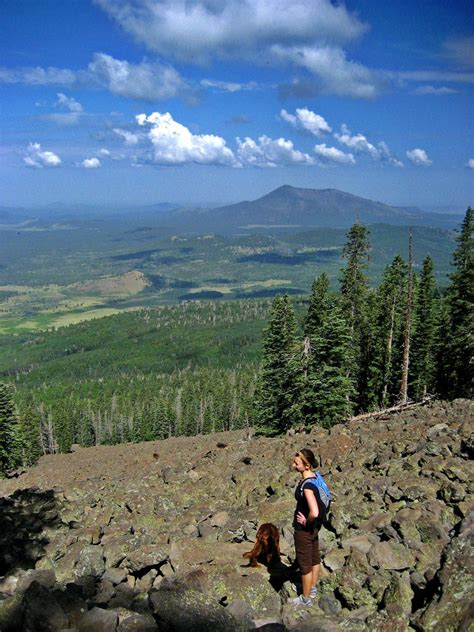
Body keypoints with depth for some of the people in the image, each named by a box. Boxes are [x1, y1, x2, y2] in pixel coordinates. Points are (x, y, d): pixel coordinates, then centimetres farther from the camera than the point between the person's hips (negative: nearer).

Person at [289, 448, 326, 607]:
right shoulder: (313, 476, -4)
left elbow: (314, 512, -42)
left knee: (305, 564, 10)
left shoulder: (307, 485, -32)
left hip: (305, 529, -9)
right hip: (315, 526, 9)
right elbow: (319, 499, 15)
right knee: (315, 558, 25)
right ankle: (313, 588, 46)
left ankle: (305, 599, 28)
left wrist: (306, 521, -22)